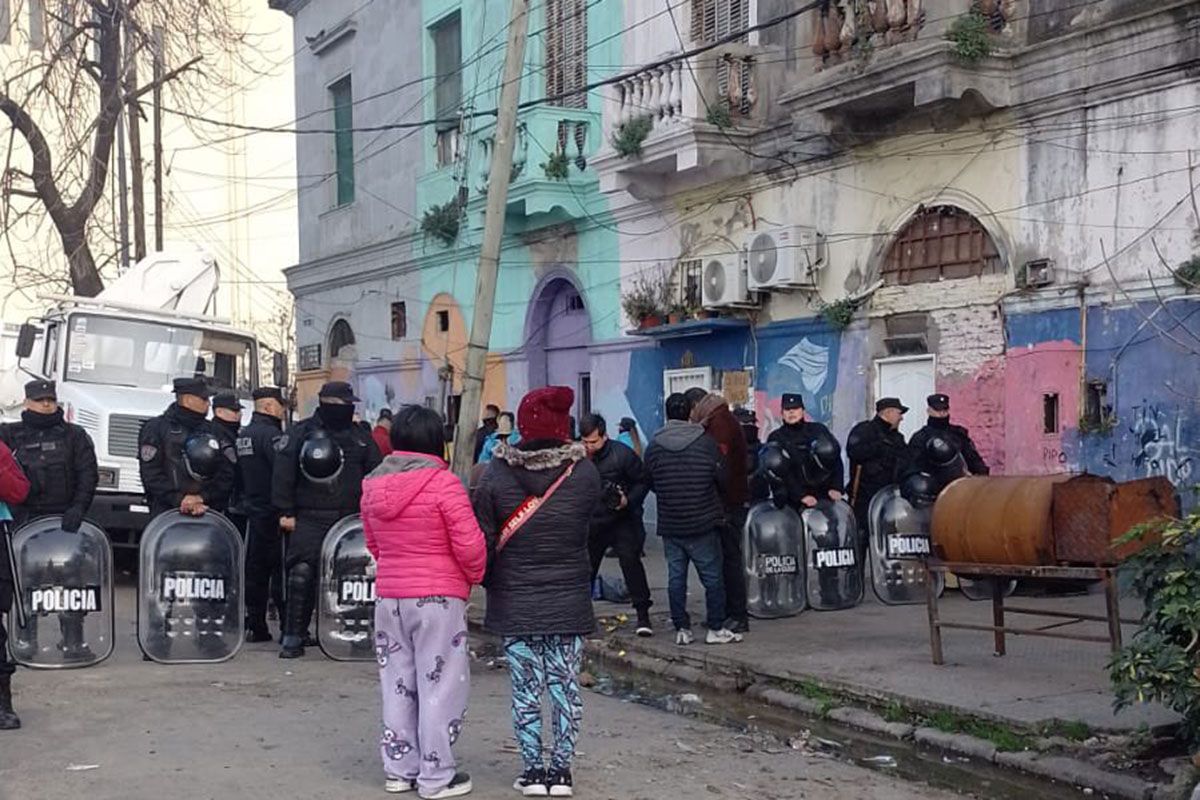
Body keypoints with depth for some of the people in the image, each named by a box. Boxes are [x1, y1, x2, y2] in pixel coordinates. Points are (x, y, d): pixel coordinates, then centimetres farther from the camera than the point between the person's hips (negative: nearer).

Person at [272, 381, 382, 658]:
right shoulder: (302, 433, 3)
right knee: (302, 573, -12)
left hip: (349, 521, 3)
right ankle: (293, 636, -5)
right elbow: (283, 472, 0)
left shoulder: (361, 437, 13)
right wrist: (286, 511, -5)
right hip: (308, 518, -3)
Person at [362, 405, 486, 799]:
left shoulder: (373, 485, 5)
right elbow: (469, 544, -16)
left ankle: (400, 768, 23)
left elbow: (373, 543, 14)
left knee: (398, 683, 15)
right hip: (439, 596, -6)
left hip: (389, 595, 6)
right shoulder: (443, 482, -15)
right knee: (439, 685, 3)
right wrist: (475, 575, 2)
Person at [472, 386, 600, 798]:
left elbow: (483, 540, -5)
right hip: (569, 602, 1)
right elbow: (586, 525, 1)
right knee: (565, 686, 8)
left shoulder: (496, 475, -9)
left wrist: (490, 582, 10)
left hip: (515, 604, -1)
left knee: (525, 689, 8)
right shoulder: (584, 473, -8)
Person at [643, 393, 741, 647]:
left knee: (676, 577, 8)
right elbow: (722, 480, -2)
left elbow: (651, 484, 8)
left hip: (670, 526, 2)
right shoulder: (706, 443, -7)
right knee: (712, 576, 5)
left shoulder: (653, 447, -1)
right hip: (703, 524, -2)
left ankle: (682, 629, 9)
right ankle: (716, 628, 7)